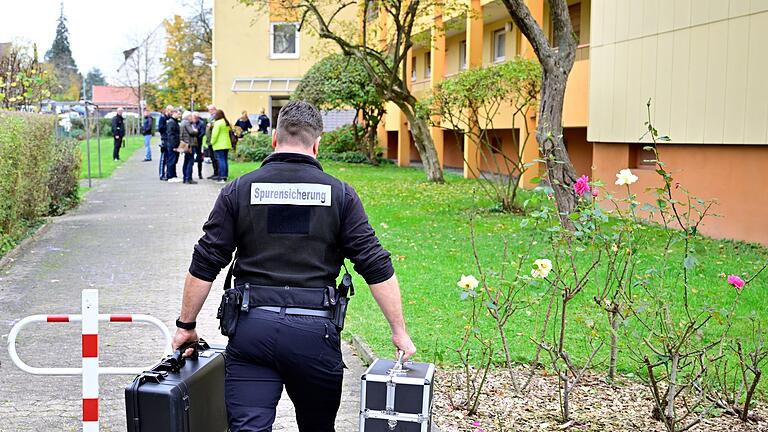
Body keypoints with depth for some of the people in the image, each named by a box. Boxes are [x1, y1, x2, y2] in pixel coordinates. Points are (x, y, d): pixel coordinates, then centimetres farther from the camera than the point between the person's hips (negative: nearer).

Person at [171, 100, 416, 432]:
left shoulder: (239, 191, 4)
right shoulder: (339, 194, 3)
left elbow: (205, 265, 2)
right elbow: (377, 267, 0)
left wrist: (186, 325, 13)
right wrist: (399, 330, 7)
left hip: (252, 328, 0)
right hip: (315, 330, 1)